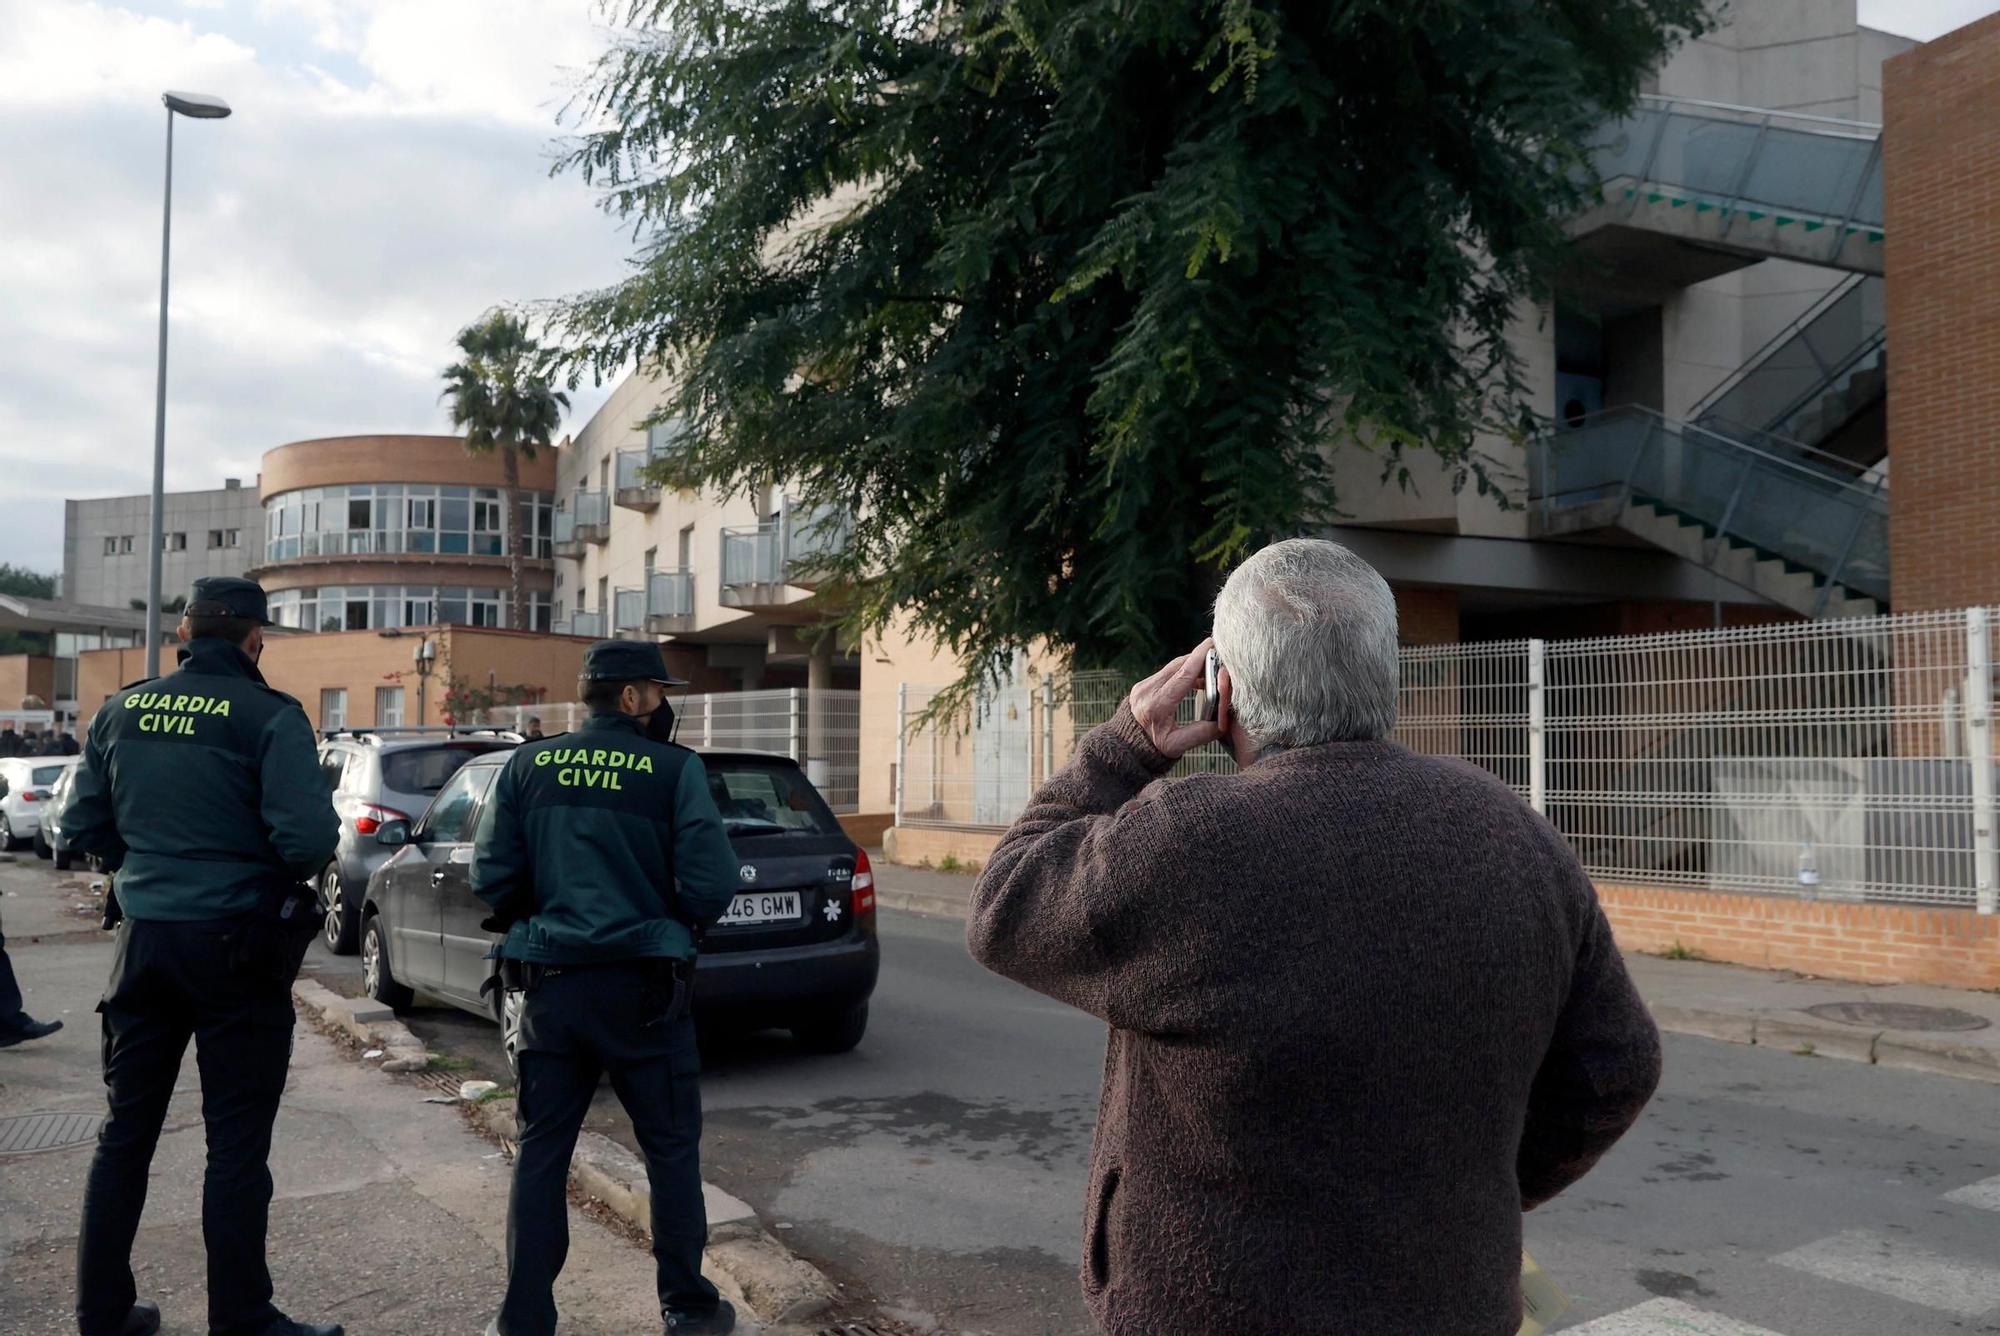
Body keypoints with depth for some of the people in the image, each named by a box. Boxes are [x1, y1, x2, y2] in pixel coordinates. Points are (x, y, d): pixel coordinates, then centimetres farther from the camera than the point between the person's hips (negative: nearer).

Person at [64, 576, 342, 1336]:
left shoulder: (122, 710, 4)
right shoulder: (268, 717, -14)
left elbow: (83, 827, 9)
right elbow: (309, 840, -21)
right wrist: (287, 873, 0)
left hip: (145, 938, 5)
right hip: (235, 944, -5)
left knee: (127, 1130, 17)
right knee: (236, 1144, 3)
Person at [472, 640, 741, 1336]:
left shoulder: (527, 765, 2)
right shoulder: (674, 769, -8)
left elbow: (491, 876, 1)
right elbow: (712, 885, -12)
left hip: (549, 983, 3)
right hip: (642, 983, -3)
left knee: (541, 1152, 14)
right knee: (671, 1148, 13)